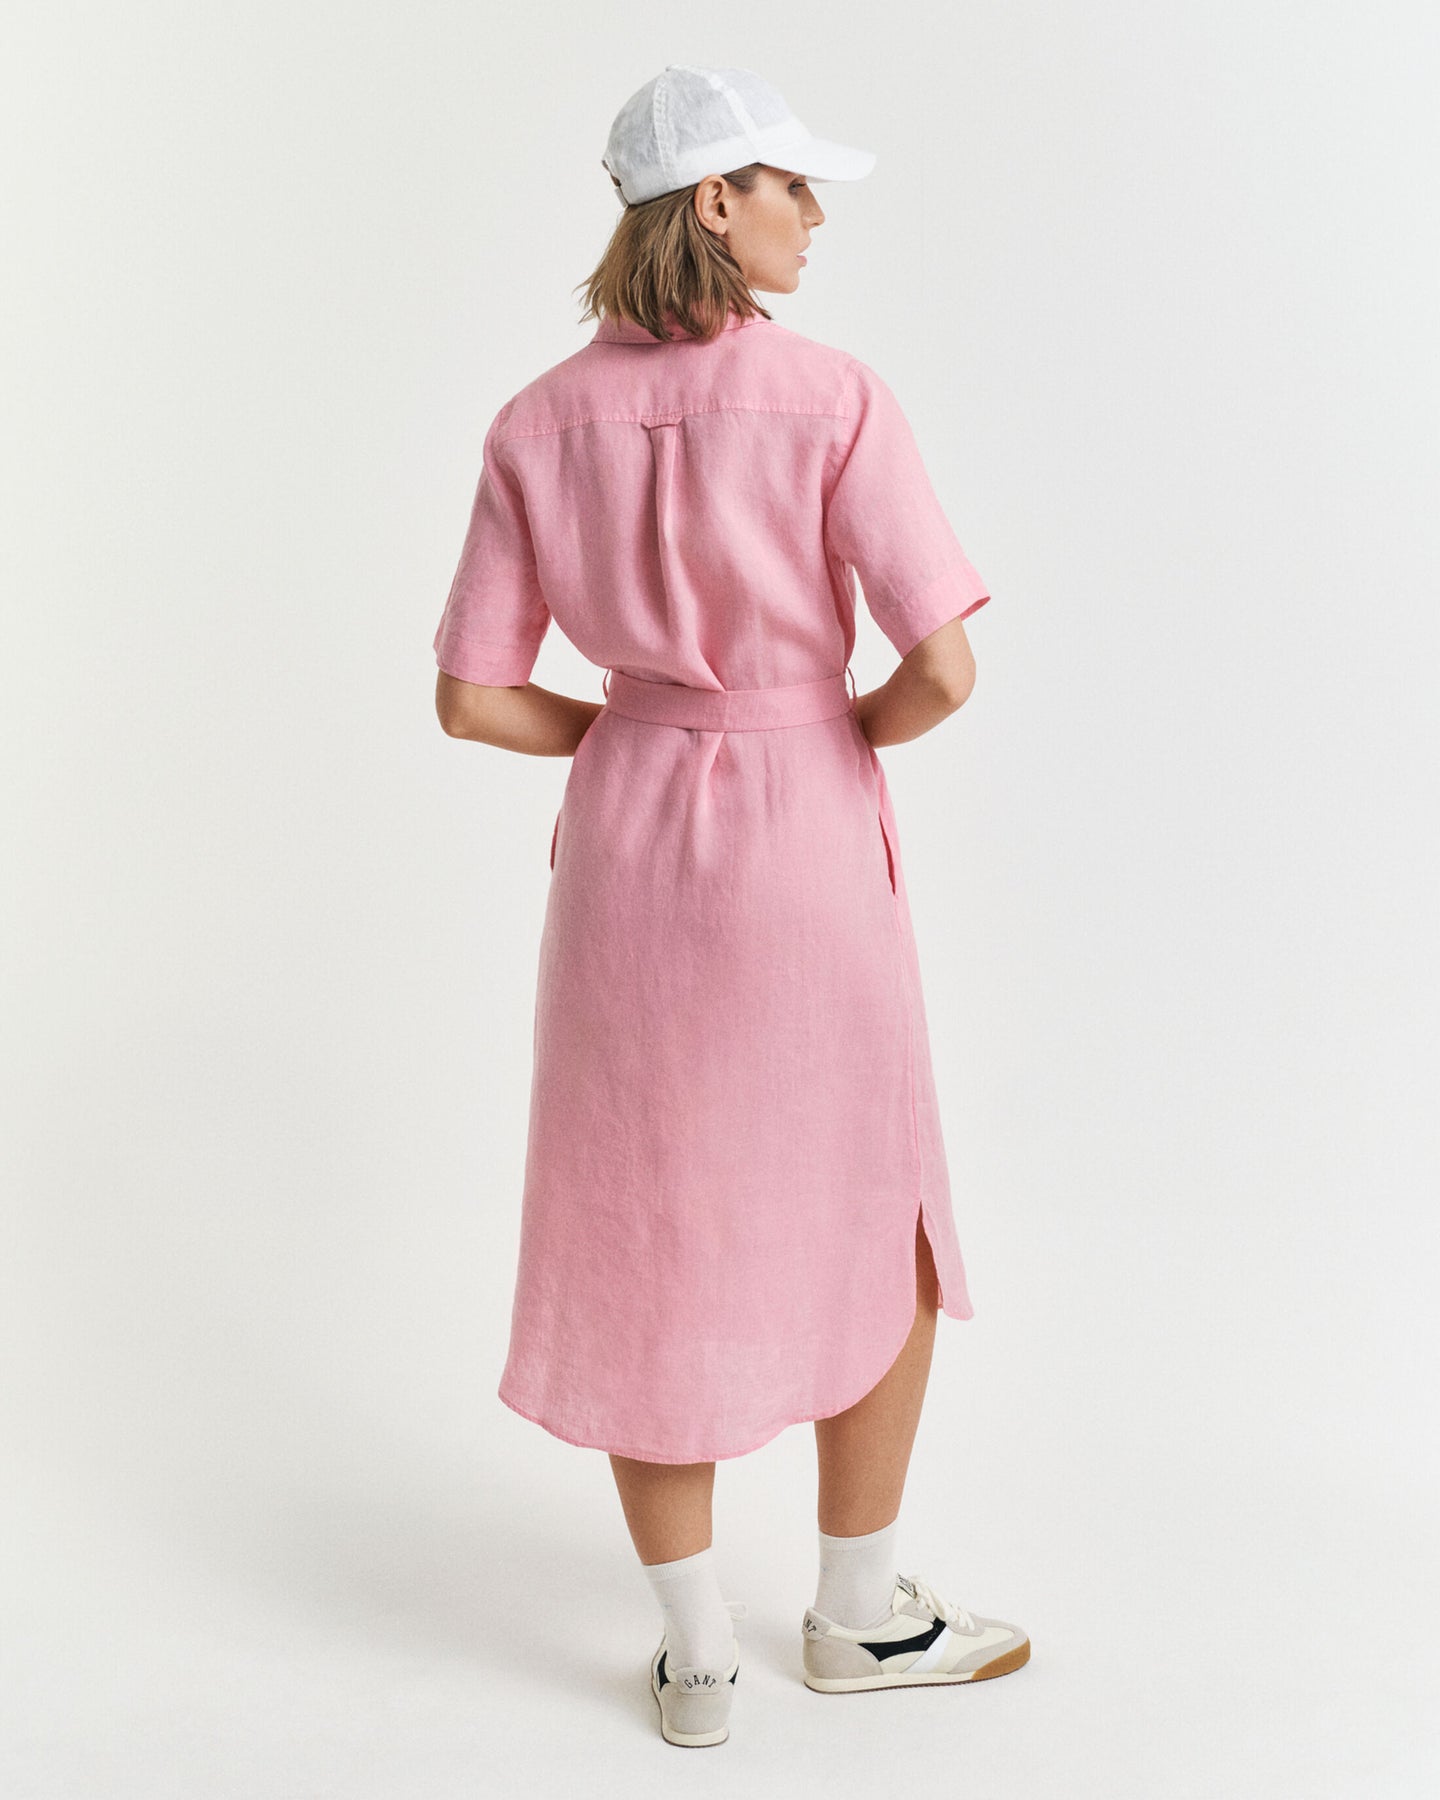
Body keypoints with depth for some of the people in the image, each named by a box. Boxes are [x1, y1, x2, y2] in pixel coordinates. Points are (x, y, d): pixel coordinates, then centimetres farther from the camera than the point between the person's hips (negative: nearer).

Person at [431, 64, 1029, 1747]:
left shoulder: (537, 426, -2)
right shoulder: (834, 399, -13)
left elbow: (468, 698, -2)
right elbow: (944, 667, -19)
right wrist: (853, 729, 5)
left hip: (626, 848, 3)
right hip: (804, 849, -3)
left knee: (645, 1247, 14)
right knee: (880, 1227, 18)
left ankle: (695, 1654, 22)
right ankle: (860, 1610, 29)